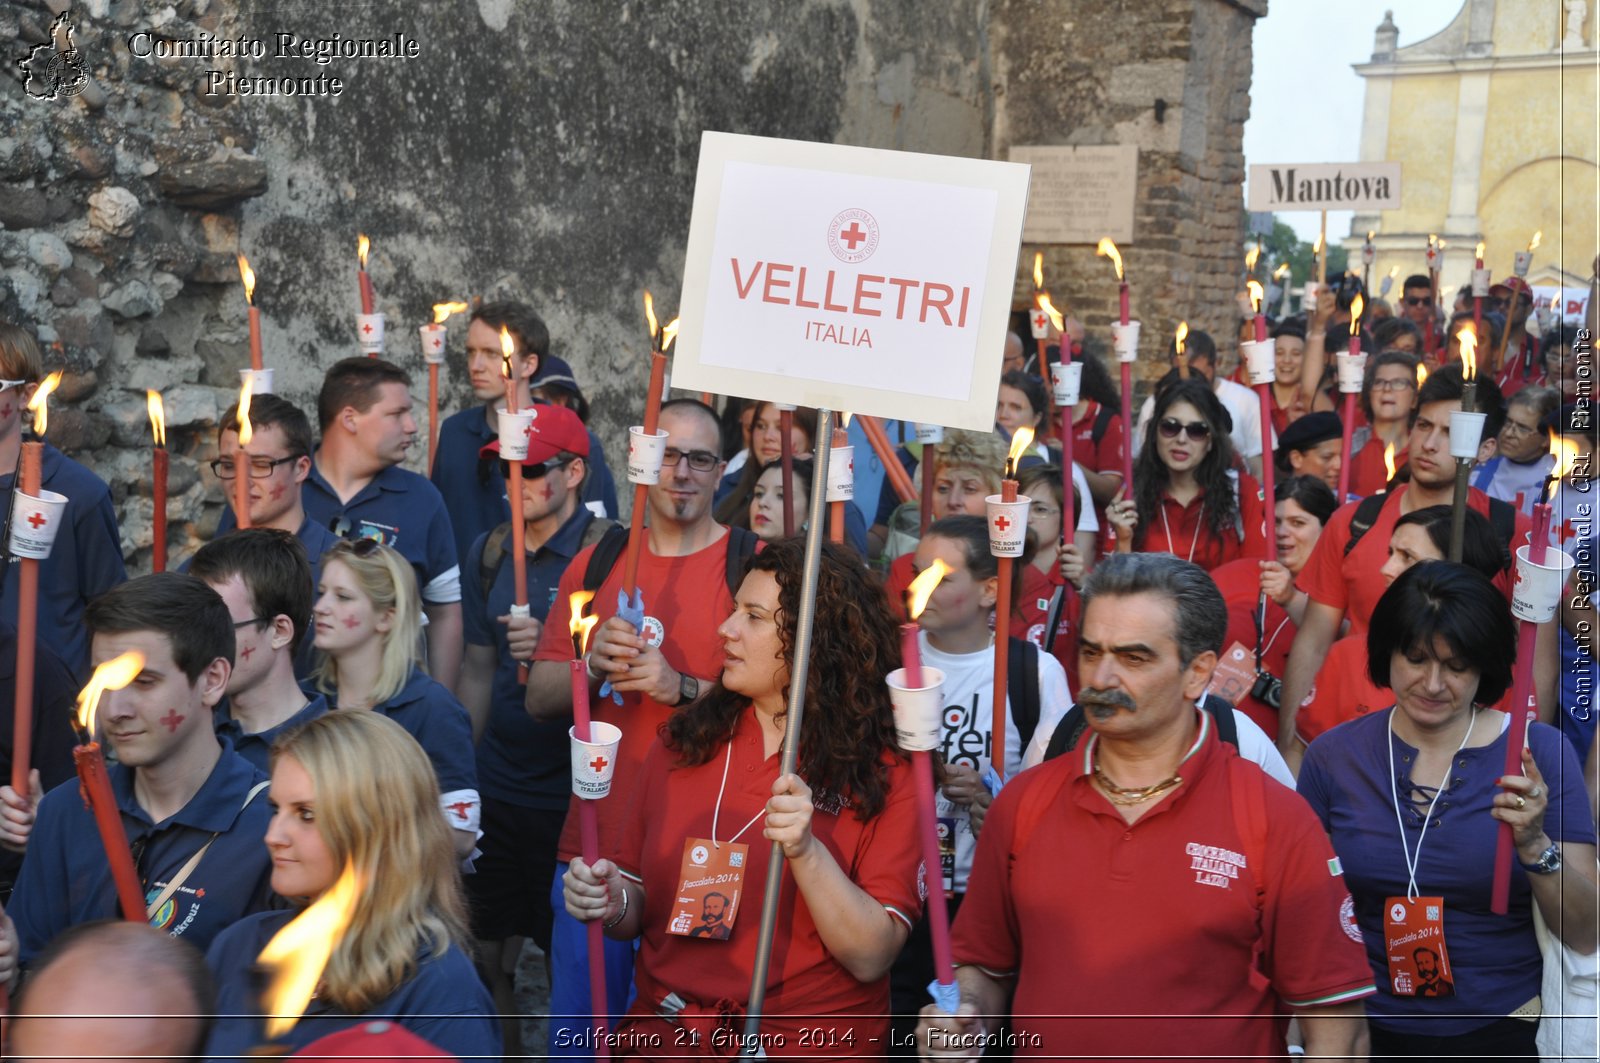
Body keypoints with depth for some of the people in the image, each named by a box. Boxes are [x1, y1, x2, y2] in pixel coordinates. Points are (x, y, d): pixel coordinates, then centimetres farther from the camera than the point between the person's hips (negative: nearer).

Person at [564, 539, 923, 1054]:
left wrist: (806, 851, -22)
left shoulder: (884, 773, -3)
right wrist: (609, 903, -5)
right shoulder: (684, 741, 7)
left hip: (812, 1047, -3)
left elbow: (871, 958, -10)